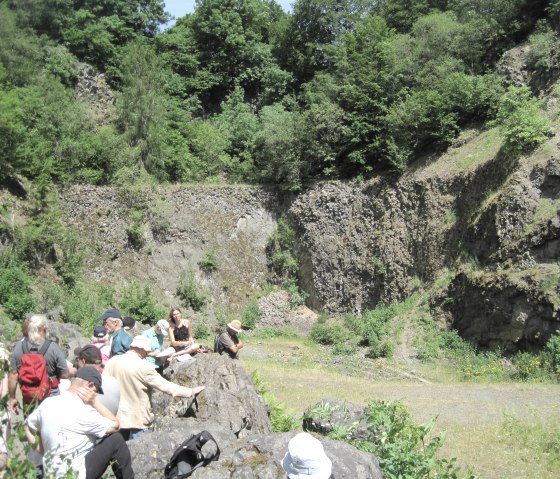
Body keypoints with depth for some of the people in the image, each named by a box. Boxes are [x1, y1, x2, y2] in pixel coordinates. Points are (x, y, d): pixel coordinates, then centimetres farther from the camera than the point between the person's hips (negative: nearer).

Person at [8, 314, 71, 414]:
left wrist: (12, 397, 8)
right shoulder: (53, 348, -16)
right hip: (51, 396, -3)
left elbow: (13, 375, -2)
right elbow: (65, 375, -13)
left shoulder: (19, 346, -7)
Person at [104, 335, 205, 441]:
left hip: (115, 418, 5)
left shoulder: (112, 361, -2)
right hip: (136, 420, -5)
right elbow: (165, 386, -16)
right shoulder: (143, 367, -17)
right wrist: (191, 392, -8)